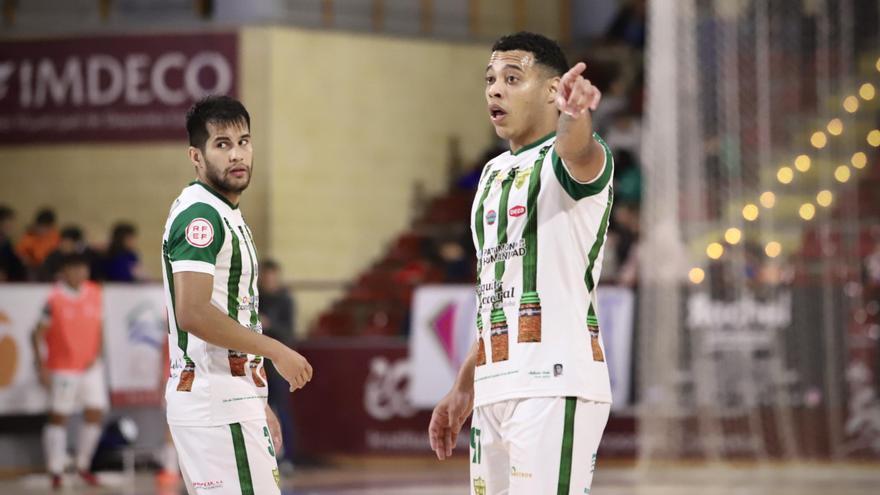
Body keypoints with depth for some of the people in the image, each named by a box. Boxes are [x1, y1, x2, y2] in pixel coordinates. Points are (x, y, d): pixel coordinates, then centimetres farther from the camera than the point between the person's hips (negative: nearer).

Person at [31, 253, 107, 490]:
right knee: (58, 417, 1)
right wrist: (42, 367, -12)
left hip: (91, 366, 4)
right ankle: (56, 471, 7)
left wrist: (97, 354, -1)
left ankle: (83, 465, 17)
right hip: (63, 368, -4)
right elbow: (39, 334, -8)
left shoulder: (95, 293, 4)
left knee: (95, 414, 1)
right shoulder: (54, 299, -11)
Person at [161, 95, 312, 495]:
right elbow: (193, 313, -23)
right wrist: (275, 351, -16)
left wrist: (257, 403, 23)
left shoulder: (224, 215, 19)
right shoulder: (200, 215, -13)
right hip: (216, 401, -10)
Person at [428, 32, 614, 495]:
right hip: (495, 387, 8)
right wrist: (464, 387, 25)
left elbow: (578, 149, -32)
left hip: (553, 386, -8)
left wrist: (574, 115, -55)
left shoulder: (564, 160, -5)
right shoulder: (493, 174, 20)